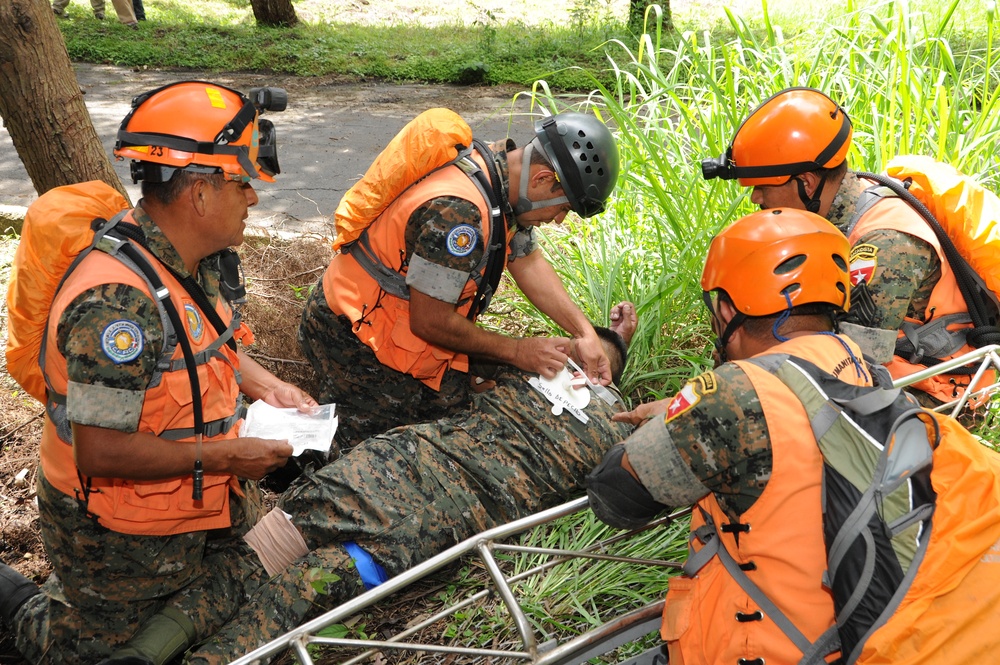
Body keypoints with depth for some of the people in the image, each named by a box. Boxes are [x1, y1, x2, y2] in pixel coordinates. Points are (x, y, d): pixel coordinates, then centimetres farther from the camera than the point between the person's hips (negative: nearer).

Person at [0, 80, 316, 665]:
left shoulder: (204, 261, -4)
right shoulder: (115, 302, -33)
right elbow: (101, 451, -31)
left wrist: (265, 385, -2)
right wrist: (224, 456, -24)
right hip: (125, 542, -7)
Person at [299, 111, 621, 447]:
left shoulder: (503, 171, -4)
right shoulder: (457, 210, -34)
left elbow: (528, 263, 6)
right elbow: (431, 322, -26)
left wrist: (584, 331, -2)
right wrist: (516, 351, -14)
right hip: (353, 337, -9)